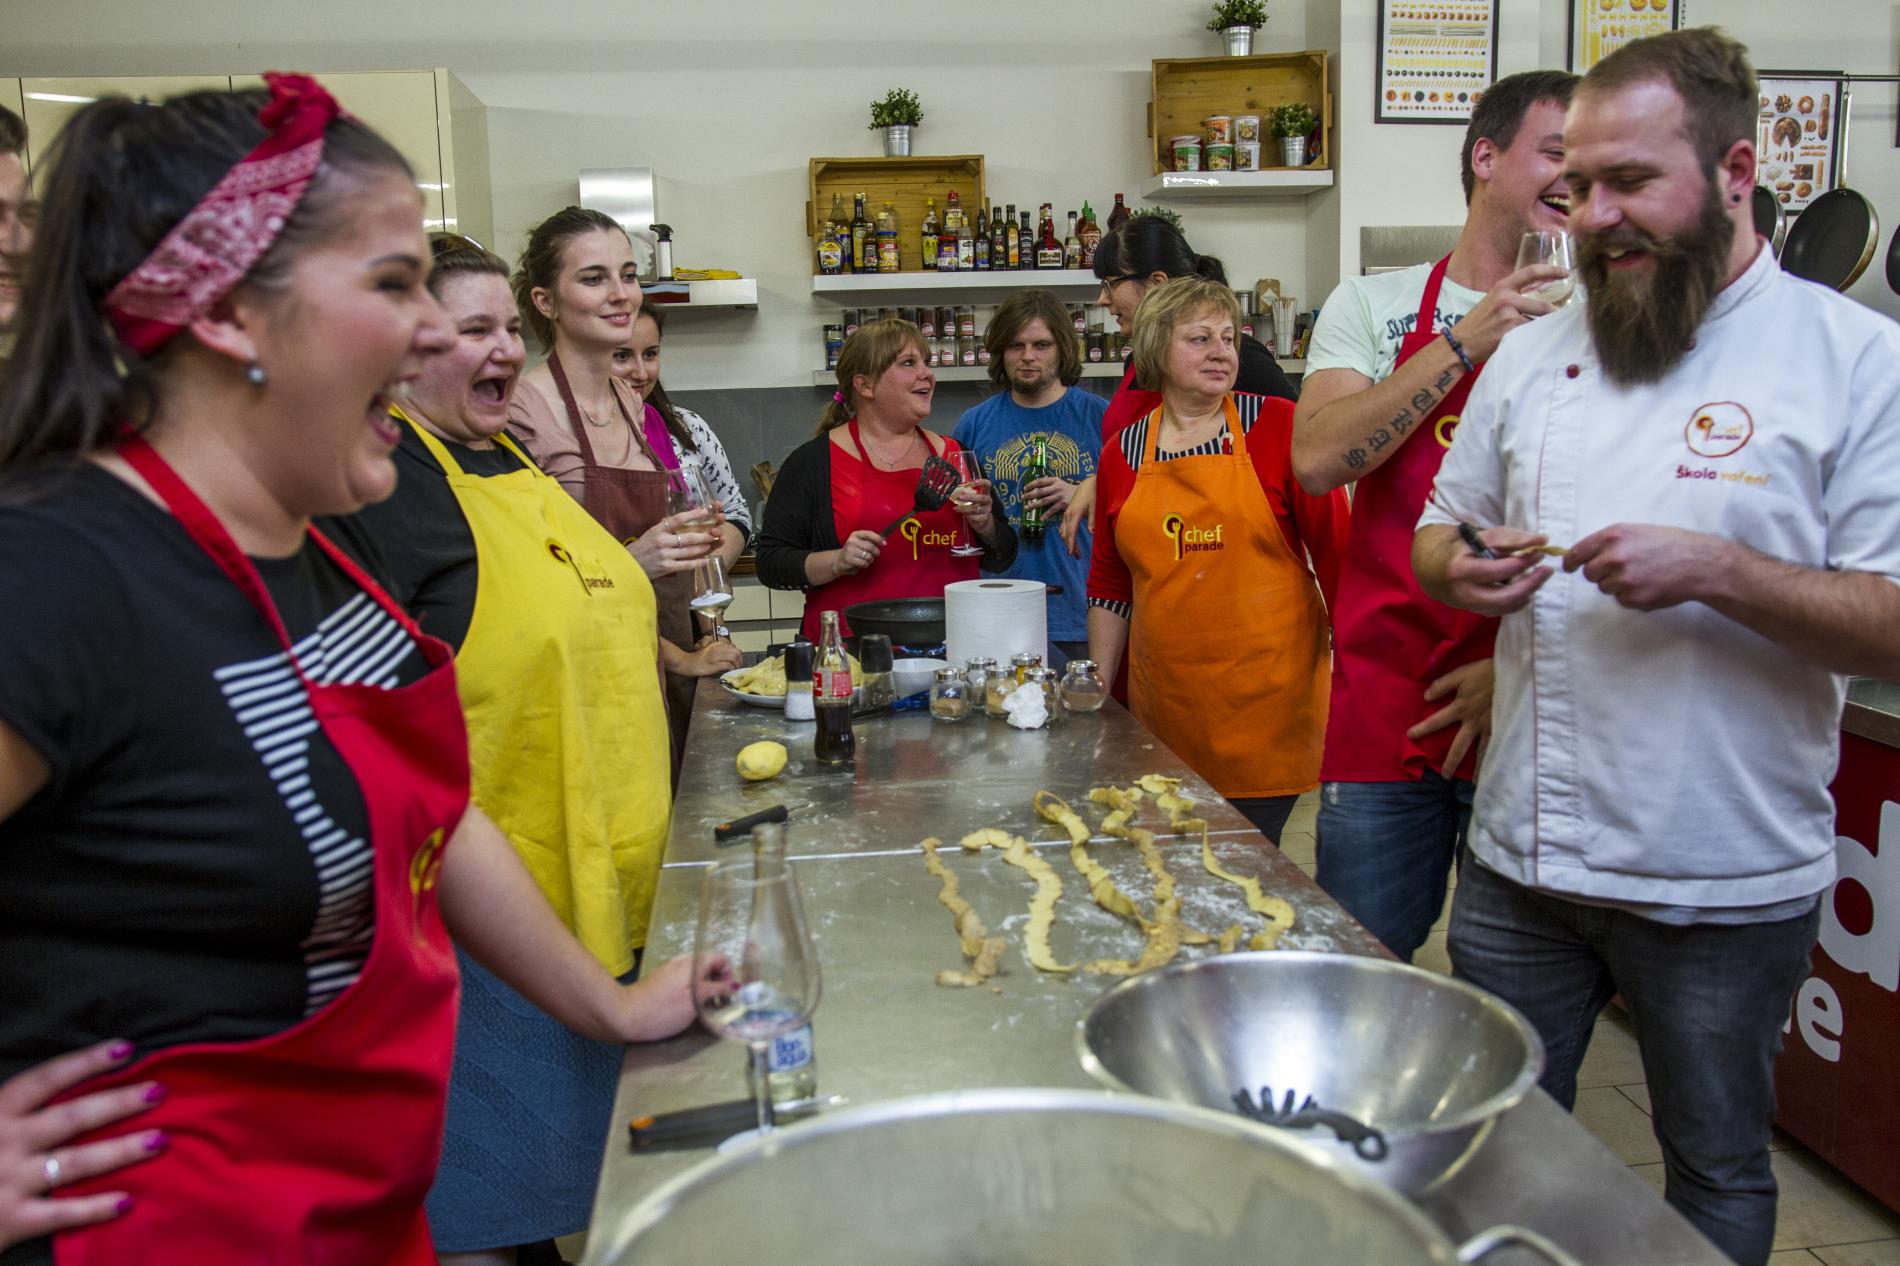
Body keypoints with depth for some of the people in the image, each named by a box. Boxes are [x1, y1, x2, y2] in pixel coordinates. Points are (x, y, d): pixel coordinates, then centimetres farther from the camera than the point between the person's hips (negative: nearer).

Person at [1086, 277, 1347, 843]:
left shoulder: (1278, 425, -2)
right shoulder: (1122, 454, 7)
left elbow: (1335, 550, -1)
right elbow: (1109, 588, 13)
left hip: (1266, 690, -3)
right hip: (1163, 705, 3)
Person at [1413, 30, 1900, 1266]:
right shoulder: (1533, 354, 7)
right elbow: (1437, 532, 15)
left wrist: (1716, 572, -26)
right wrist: (1463, 568, -7)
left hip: (1724, 884, -3)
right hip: (1520, 856, 4)